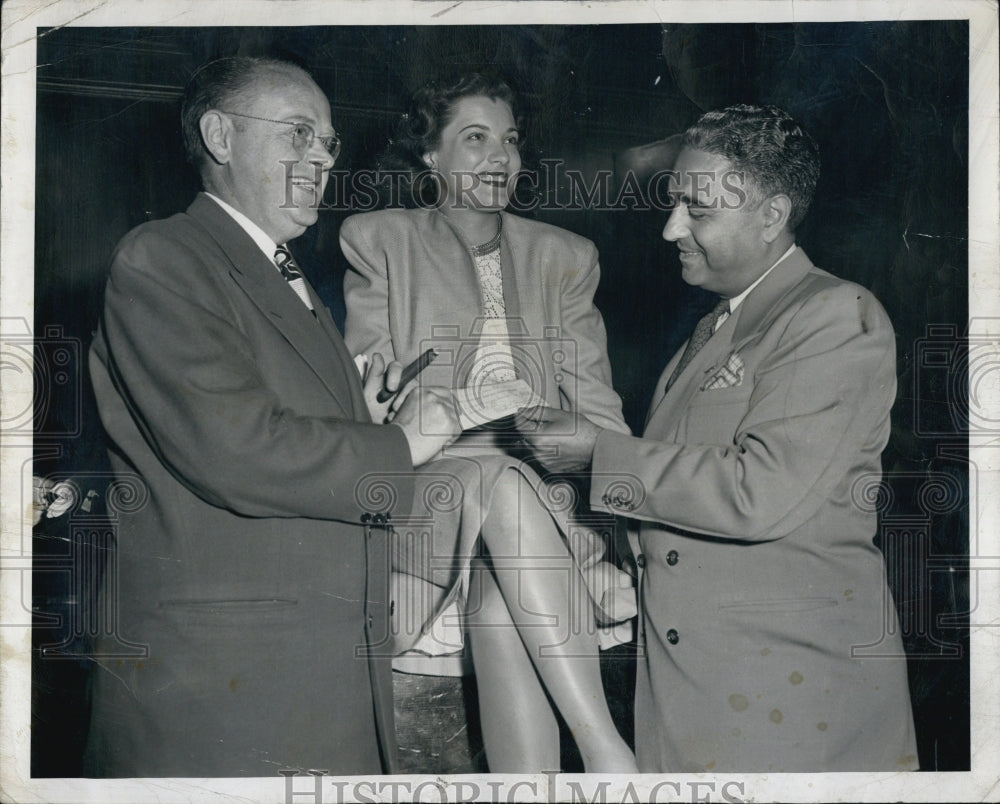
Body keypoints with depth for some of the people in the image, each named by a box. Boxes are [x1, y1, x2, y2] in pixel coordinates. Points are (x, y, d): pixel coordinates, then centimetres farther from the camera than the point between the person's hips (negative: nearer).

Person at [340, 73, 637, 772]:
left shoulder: (564, 258, 18)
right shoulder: (381, 243, 13)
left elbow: (596, 407, 10)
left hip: (543, 497, 2)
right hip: (427, 489, -2)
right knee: (506, 484, -36)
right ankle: (604, 746, -36)